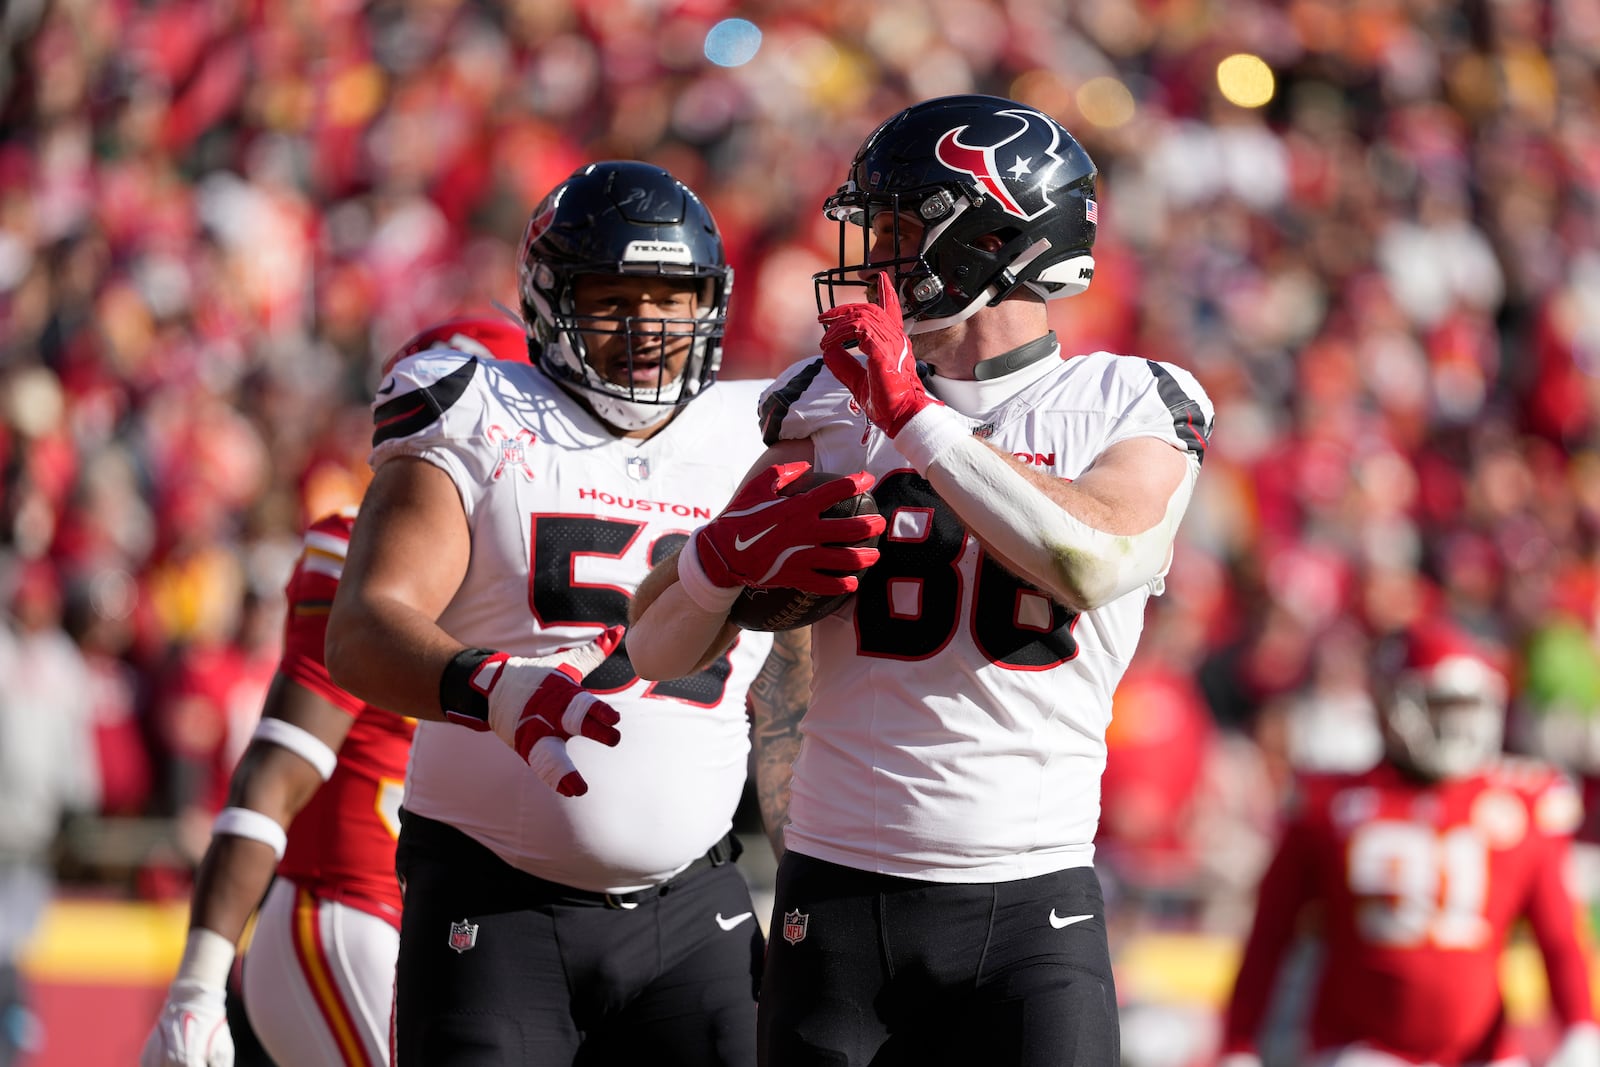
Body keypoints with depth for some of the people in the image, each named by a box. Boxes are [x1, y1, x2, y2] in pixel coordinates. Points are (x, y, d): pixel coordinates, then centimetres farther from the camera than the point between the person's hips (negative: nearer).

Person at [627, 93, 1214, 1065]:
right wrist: (728, 553, -16)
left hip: (1033, 905, -2)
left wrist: (915, 417, -16)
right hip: (840, 900, 2)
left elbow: (1093, 564, -21)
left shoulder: (1128, 408, 3)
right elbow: (657, 651, 7)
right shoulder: (834, 404, 8)